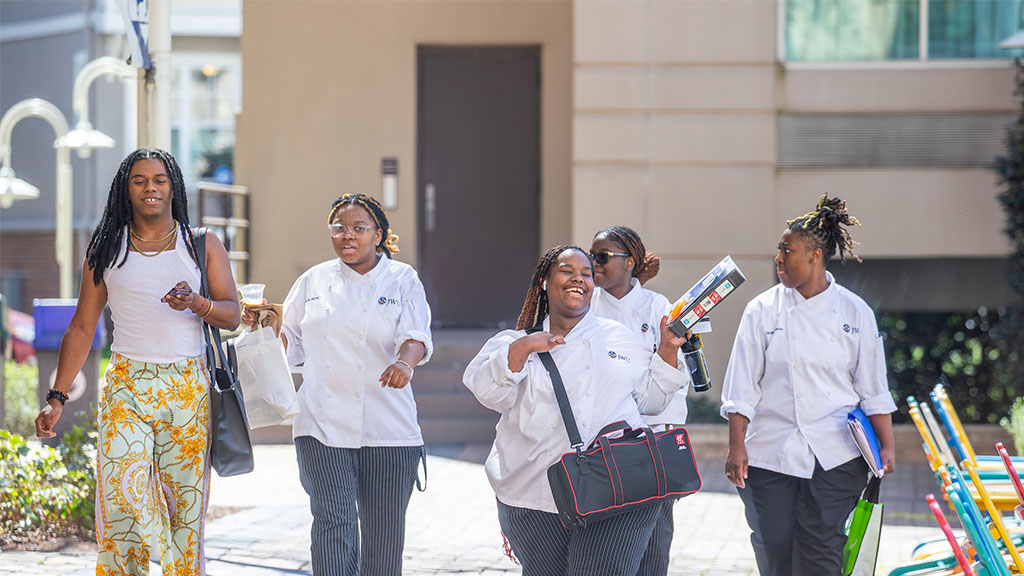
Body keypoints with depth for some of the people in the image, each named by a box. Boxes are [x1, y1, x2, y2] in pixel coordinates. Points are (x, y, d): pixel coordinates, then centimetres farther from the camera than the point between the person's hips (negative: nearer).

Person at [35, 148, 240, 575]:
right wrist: (57, 397, 3)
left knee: (185, 506, 1)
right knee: (123, 504, -12)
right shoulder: (105, 250, 8)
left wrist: (196, 303, -17)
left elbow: (231, 315, 5)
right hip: (126, 387, 0)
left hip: (188, 390, 1)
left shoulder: (203, 245, 8)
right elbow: (82, 328, 9)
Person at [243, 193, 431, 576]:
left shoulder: (402, 280, 5)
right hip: (323, 427, 1)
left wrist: (404, 362, -31)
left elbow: (415, 337, -9)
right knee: (333, 522, -13)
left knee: (383, 531, 6)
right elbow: (293, 346, 18)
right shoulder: (314, 281, 11)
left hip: (387, 430, -1)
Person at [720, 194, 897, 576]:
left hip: (835, 458, -1)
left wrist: (886, 445, 5)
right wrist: (737, 447, -4)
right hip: (771, 454, 1)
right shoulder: (763, 310, 1)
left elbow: (873, 390, 7)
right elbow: (742, 387, 1)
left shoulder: (855, 314, 2)